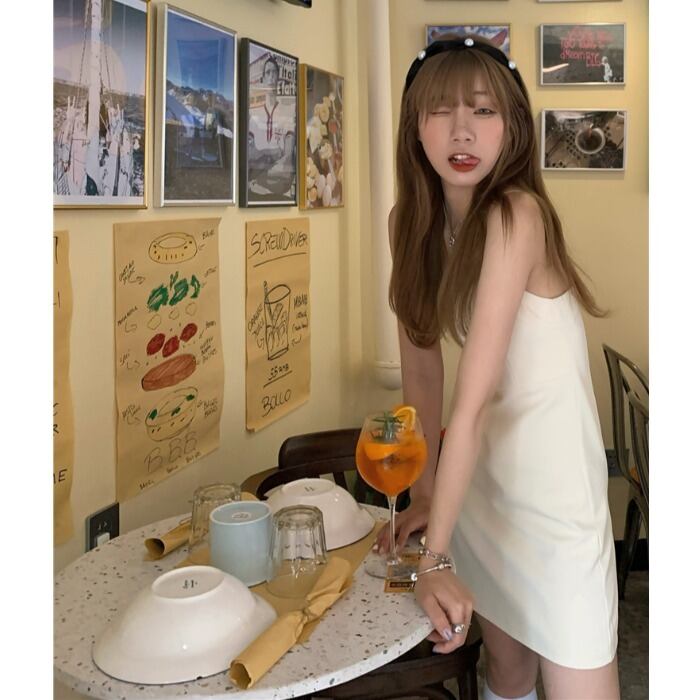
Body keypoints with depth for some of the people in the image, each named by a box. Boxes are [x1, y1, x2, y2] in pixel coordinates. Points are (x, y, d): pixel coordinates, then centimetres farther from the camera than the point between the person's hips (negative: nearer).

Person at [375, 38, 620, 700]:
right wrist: (424, 494, 1)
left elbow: (471, 399, -28)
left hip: (551, 477, -6)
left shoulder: (515, 215, -24)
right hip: (479, 473, 6)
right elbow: (421, 366, 1)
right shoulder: (409, 220, -3)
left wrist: (435, 556, -26)